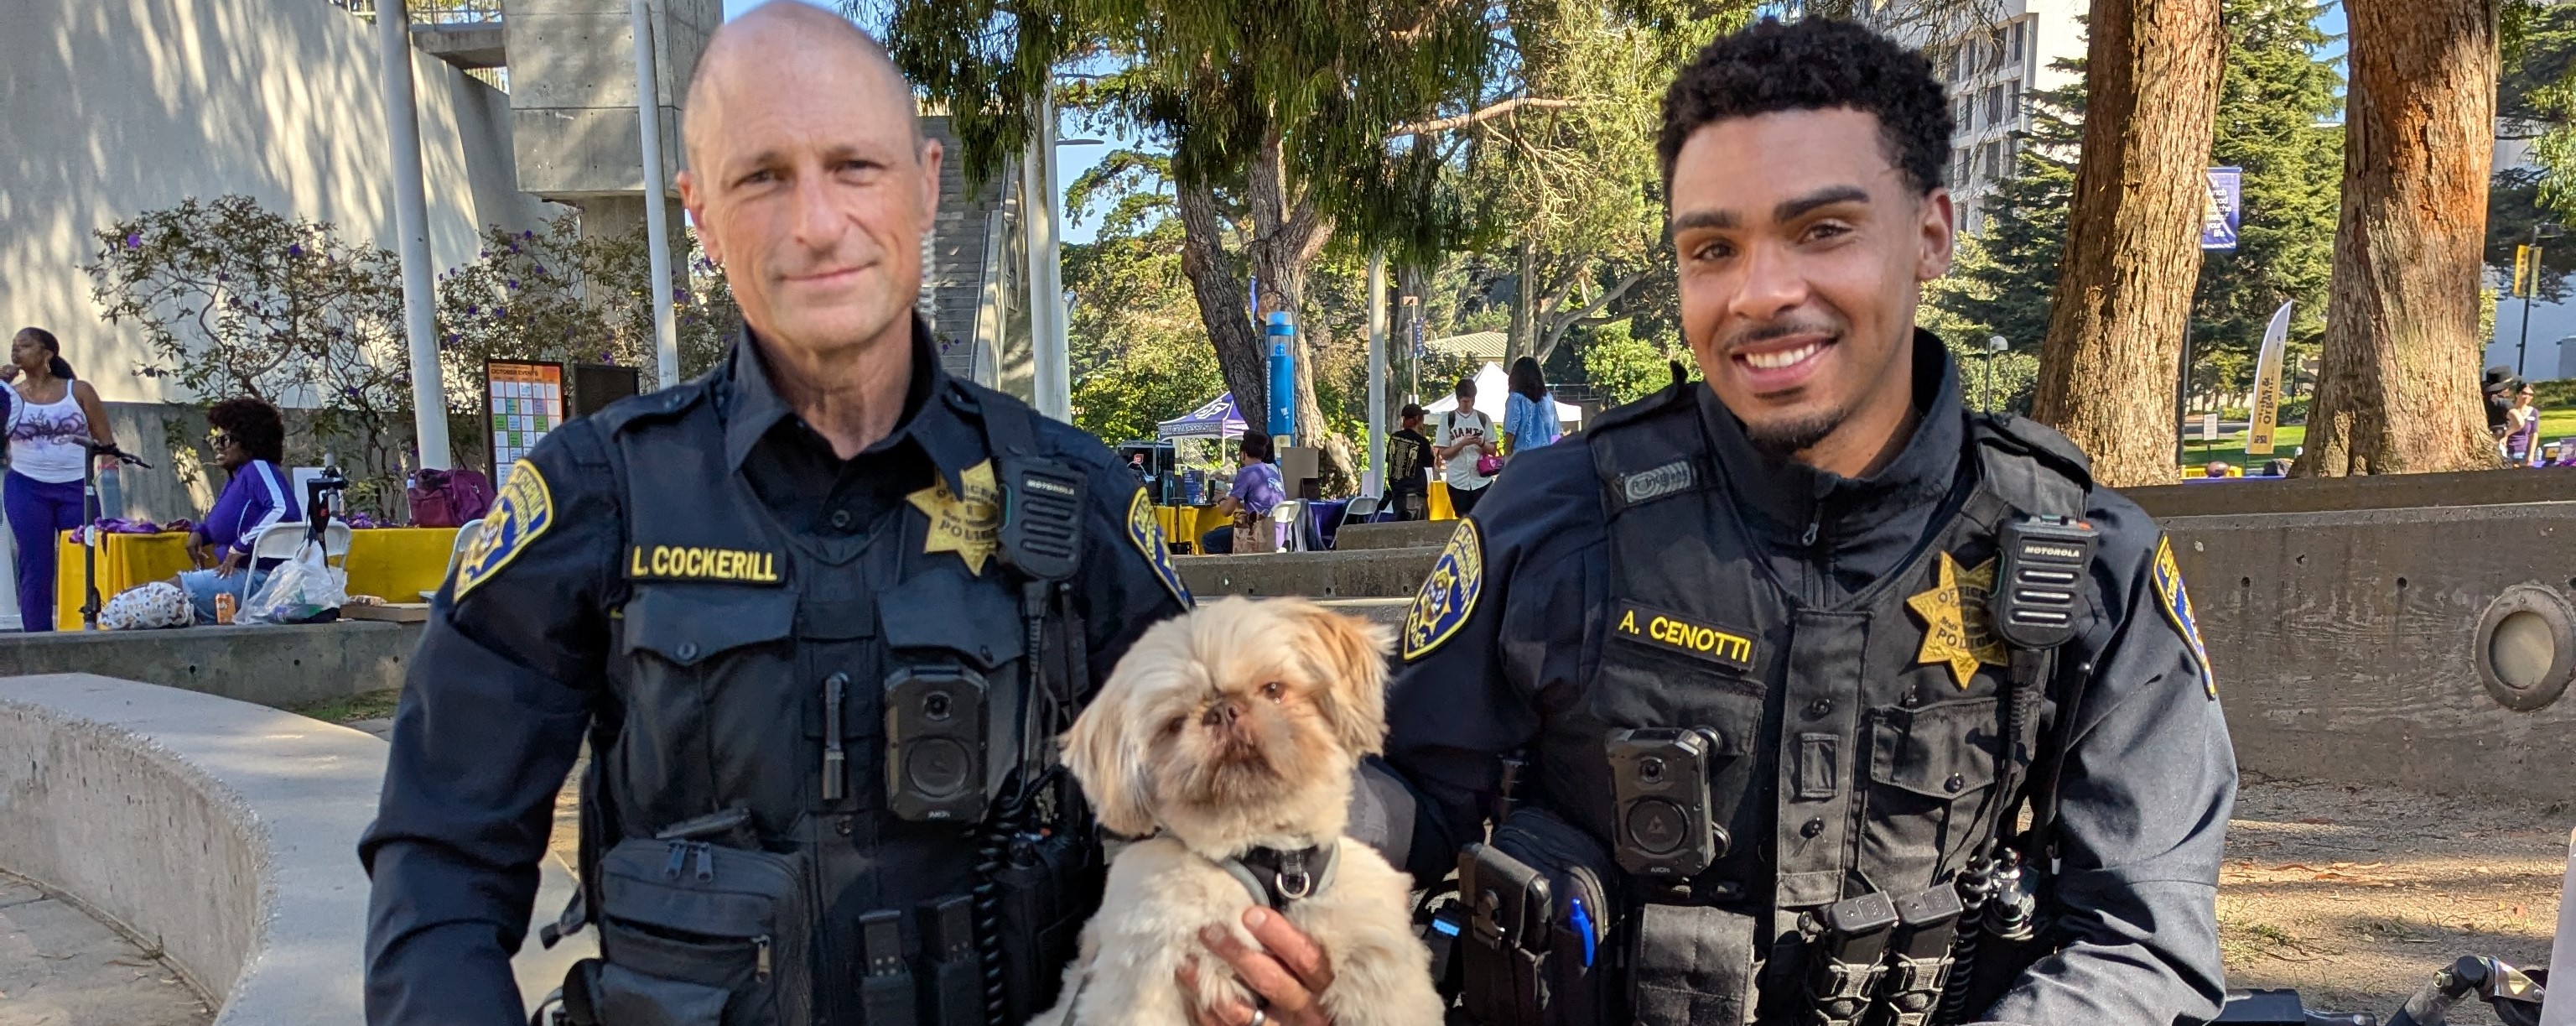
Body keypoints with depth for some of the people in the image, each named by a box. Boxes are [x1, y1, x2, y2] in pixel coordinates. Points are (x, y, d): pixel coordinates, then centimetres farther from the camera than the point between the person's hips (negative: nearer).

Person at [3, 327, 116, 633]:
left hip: (77, 488, -1)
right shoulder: (10, 396, 6)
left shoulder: (78, 391, 3)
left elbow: (106, 441, 4)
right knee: (34, 568, 2)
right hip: (27, 490, 1)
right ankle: (38, 640, 5)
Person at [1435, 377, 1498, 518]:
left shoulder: (1484, 419, 7)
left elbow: (1493, 451, 9)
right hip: (1457, 482, -1)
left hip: (1482, 480, 1)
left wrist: (1482, 444, -12)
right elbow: (1443, 453, -1)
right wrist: (1462, 443, -17)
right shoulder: (1447, 419, 1)